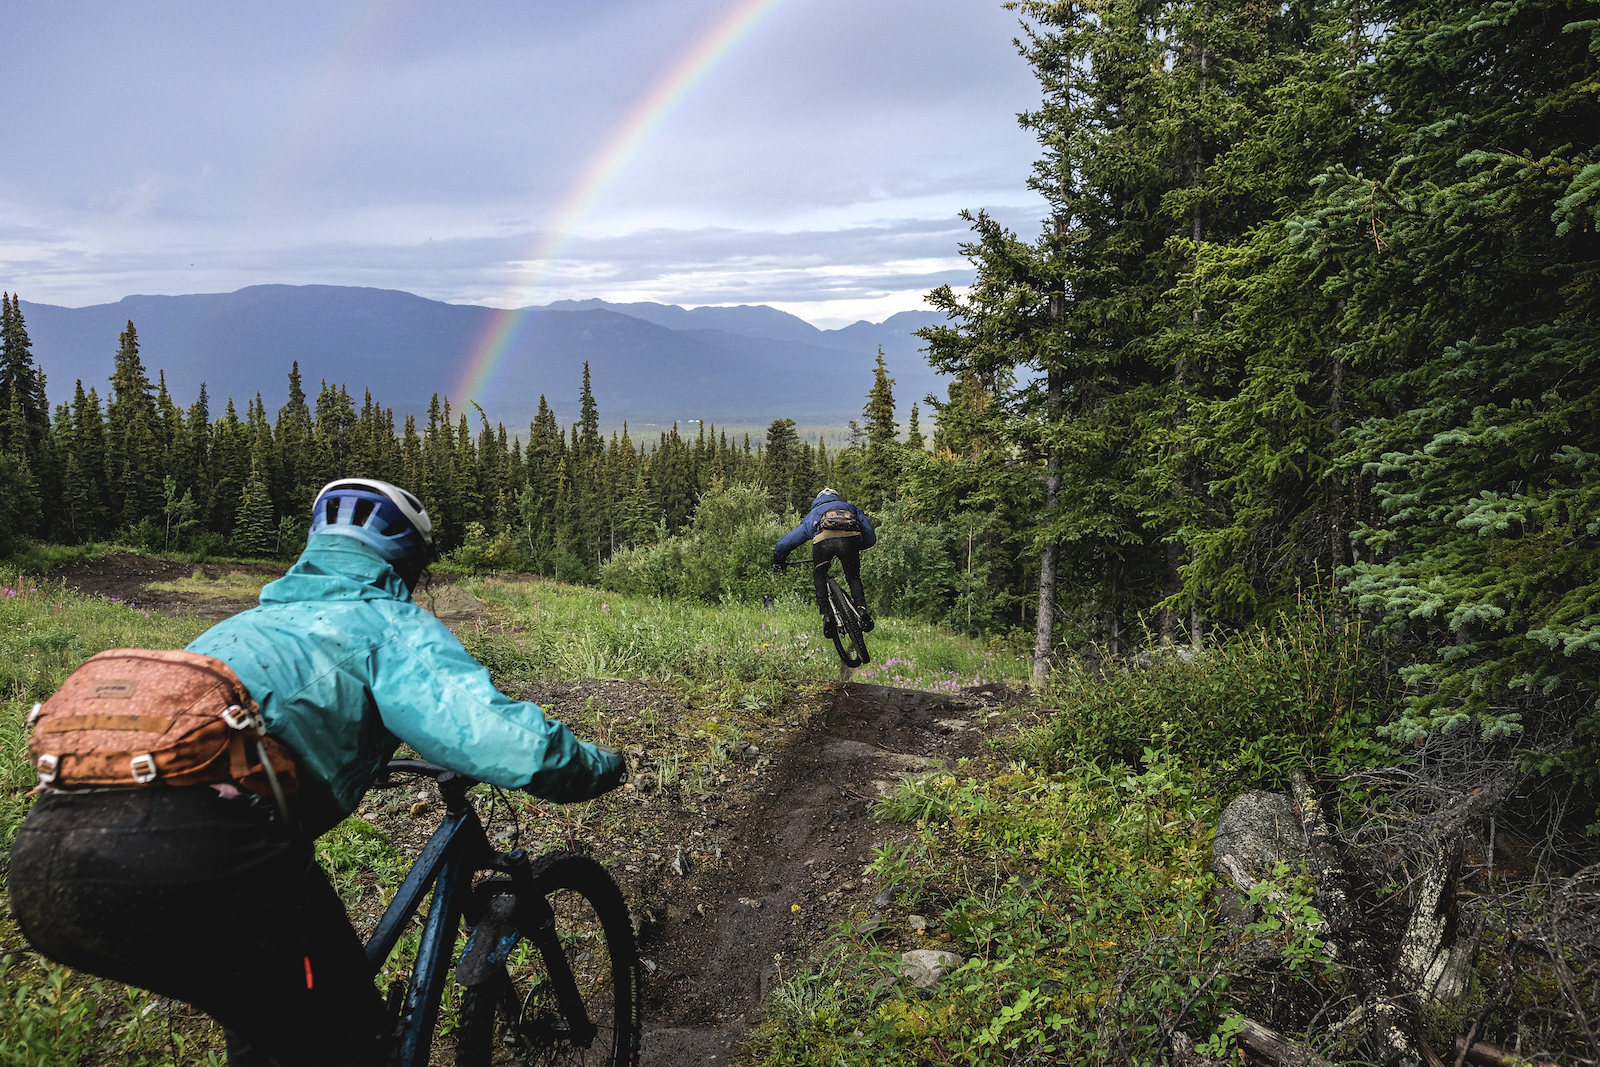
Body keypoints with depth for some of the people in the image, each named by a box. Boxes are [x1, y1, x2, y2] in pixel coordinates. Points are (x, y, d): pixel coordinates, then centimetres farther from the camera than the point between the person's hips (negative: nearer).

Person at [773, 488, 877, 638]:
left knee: (819, 576, 22)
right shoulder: (850, 507, 42)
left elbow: (786, 542, 43)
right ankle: (861, 610, -3)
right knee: (854, 578, 20)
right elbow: (871, 537, 37)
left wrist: (778, 559, 59)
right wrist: (858, 546, 57)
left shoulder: (812, 514, 41)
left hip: (823, 540, 0)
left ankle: (826, 614, 3)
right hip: (850, 537, 1)